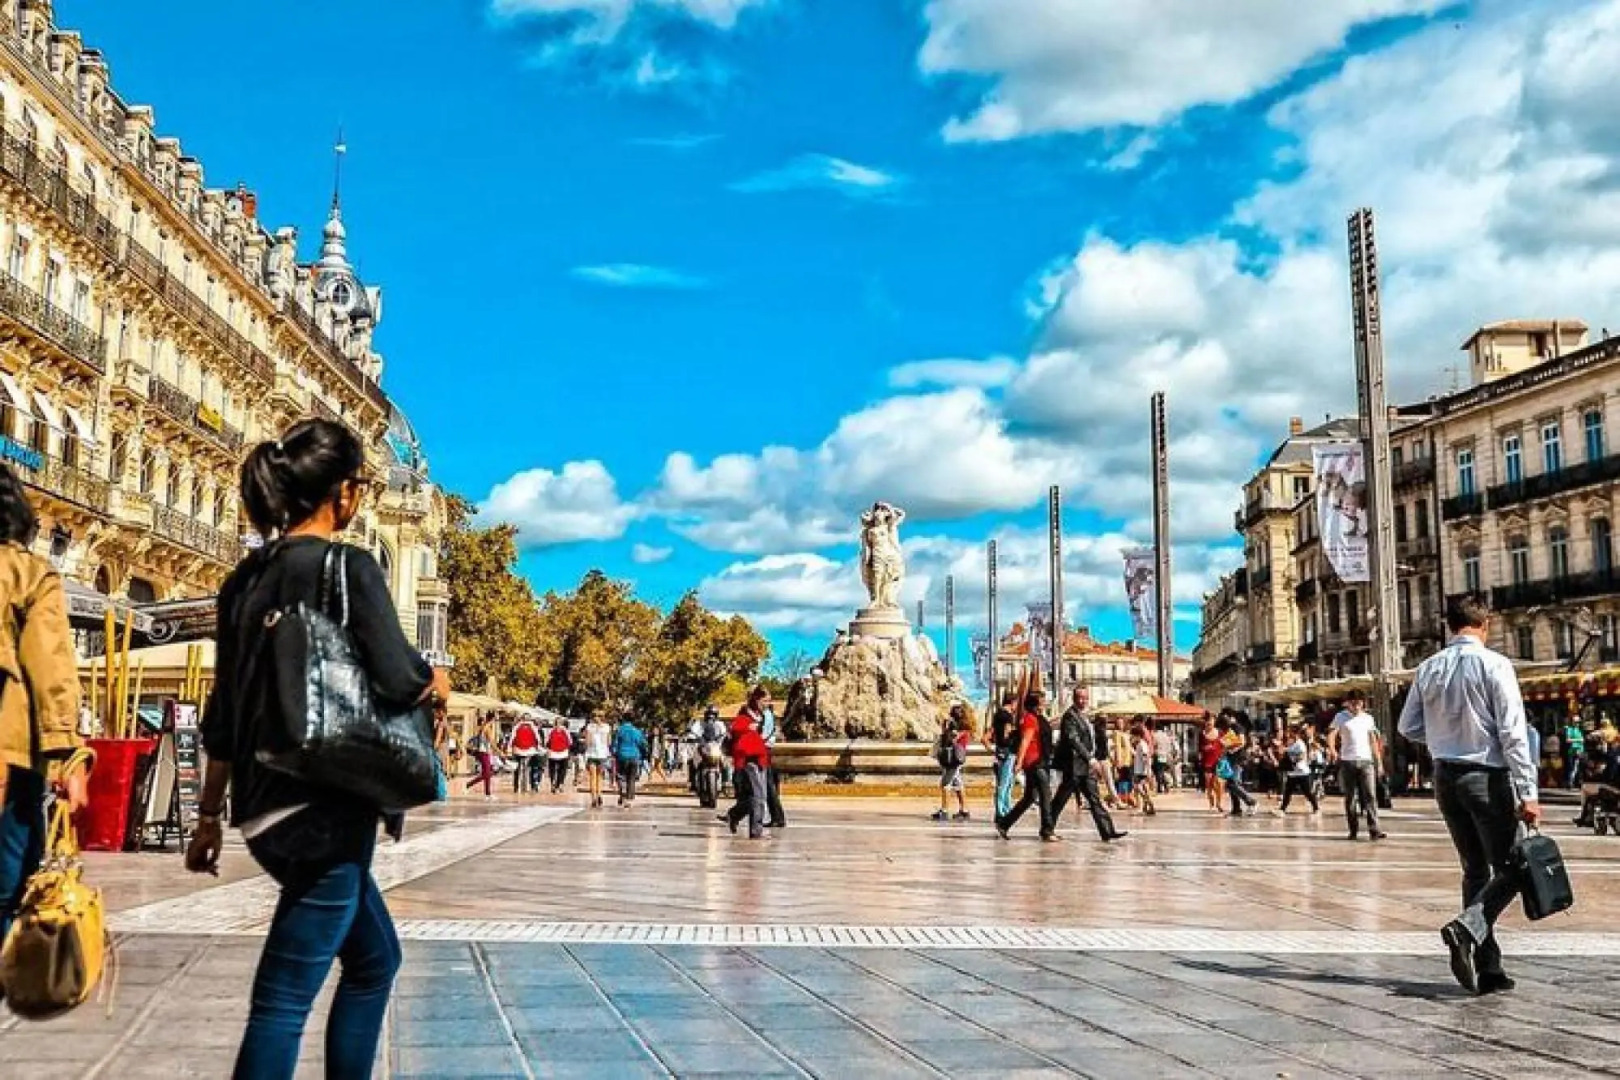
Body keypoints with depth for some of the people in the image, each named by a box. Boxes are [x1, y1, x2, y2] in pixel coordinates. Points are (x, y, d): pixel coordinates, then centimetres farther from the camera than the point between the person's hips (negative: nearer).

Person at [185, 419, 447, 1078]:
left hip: (267, 808, 9)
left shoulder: (247, 577, 10)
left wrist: (210, 815, 20)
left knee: (374, 960, 23)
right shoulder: (350, 568, -12)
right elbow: (400, 683, -20)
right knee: (284, 1000, -4)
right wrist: (439, 683, 3)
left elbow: (224, 709, 13)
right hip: (324, 810, -9)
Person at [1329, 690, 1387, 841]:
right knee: (1350, 798, 4)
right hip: (1347, 762, -1)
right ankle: (1353, 830, 12)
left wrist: (1378, 760, 7)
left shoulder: (1368, 718, 11)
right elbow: (1332, 735, -8)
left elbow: (1374, 741, 14)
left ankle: (1374, 829, -12)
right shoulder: (1341, 717, 2)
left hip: (1366, 761, 1)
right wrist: (1333, 751, -26)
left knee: (1370, 796, -8)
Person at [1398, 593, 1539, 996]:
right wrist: (1528, 793, -14)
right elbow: (1513, 732, -14)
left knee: (1475, 868, 13)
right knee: (1509, 868, 3)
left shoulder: (1428, 669, 4)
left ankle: (1488, 969, 14)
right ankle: (1467, 926, -23)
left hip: (1446, 777, 6)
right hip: (1487, 777, -5)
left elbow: (1408, 727, 8)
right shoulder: (1493, 664, -11)